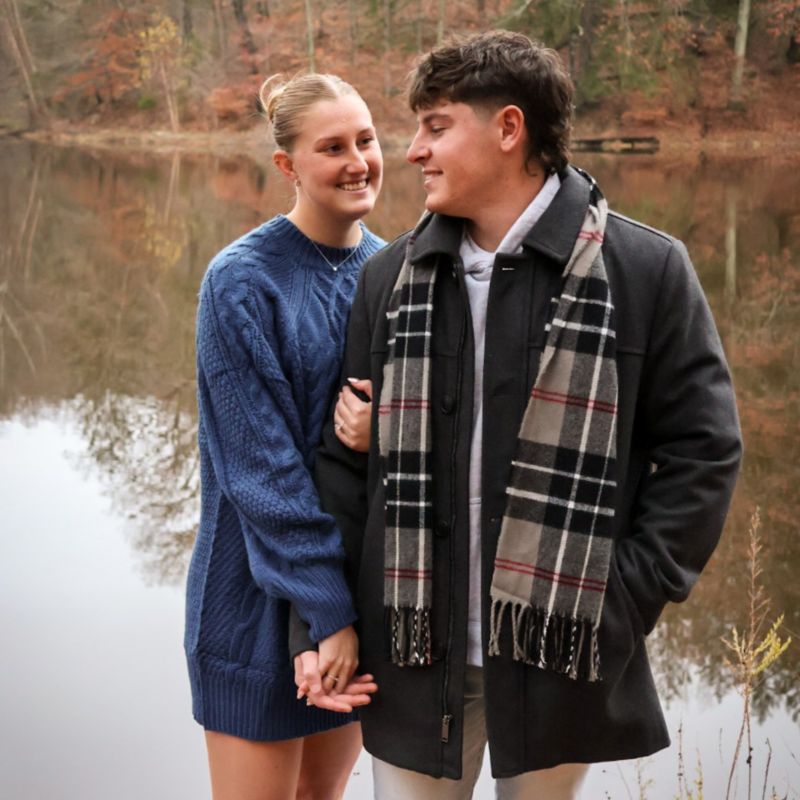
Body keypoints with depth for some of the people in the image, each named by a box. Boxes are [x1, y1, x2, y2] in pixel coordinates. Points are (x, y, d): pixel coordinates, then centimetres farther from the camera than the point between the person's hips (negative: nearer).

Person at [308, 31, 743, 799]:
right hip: (413, 652, 2)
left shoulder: (647, 270, -5)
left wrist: (627, 599, -9)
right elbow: (345, 455, 7)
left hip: (560, 651, -2)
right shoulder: (389, 277, 5)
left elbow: (702, 449, -3)